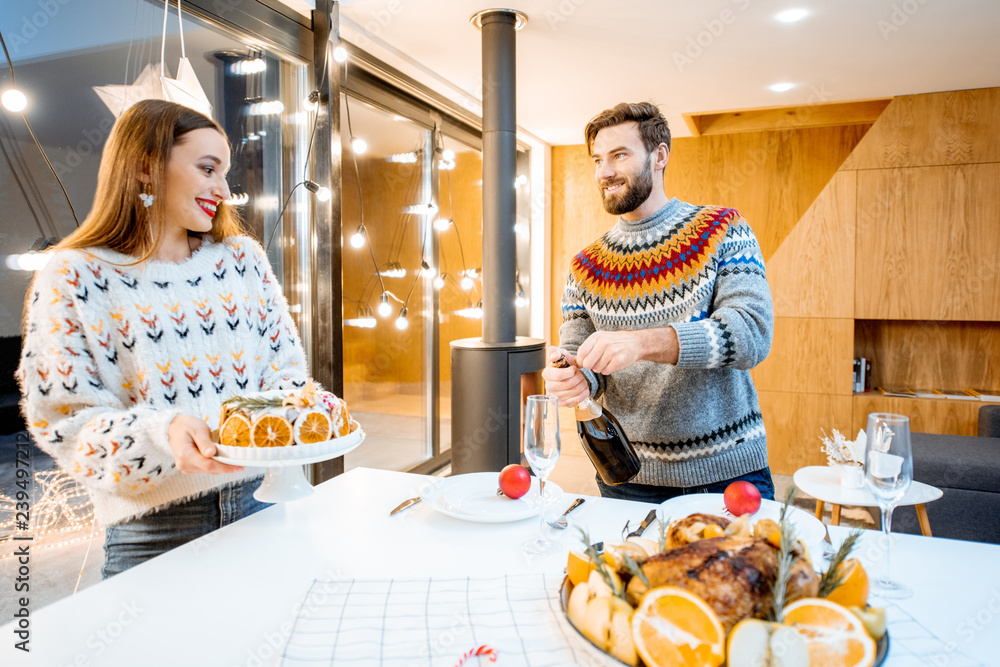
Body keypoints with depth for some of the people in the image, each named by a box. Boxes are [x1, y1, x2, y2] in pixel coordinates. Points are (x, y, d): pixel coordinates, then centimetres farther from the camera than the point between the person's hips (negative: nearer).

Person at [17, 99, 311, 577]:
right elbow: (67, 426, -11)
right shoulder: (72, 279, -6)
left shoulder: (243, 257, 4)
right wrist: (164, 433, -29)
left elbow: (287, 366, 5)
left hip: (265, 500, 4)